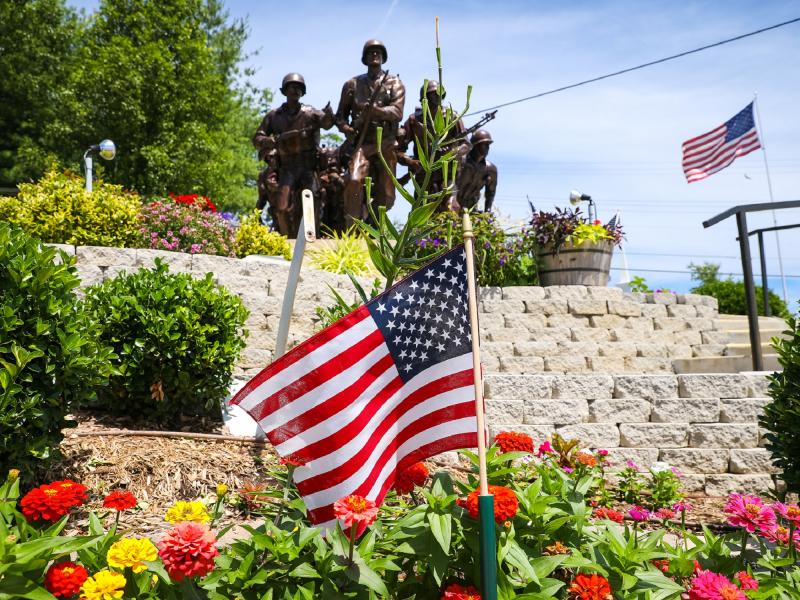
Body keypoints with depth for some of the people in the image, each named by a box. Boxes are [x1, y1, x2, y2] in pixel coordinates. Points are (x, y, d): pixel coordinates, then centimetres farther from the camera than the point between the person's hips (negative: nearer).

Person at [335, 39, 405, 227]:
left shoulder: (395, 83, 10)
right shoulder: (352, 84, 14)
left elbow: (397, 112, -6)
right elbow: (340, 116, 17)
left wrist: (377, 110, -23)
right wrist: (348, 130, -4)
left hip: (386, 146, 1)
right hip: (361, 143, -1)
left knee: (386, 197, 2)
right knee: (354, 181, -27)